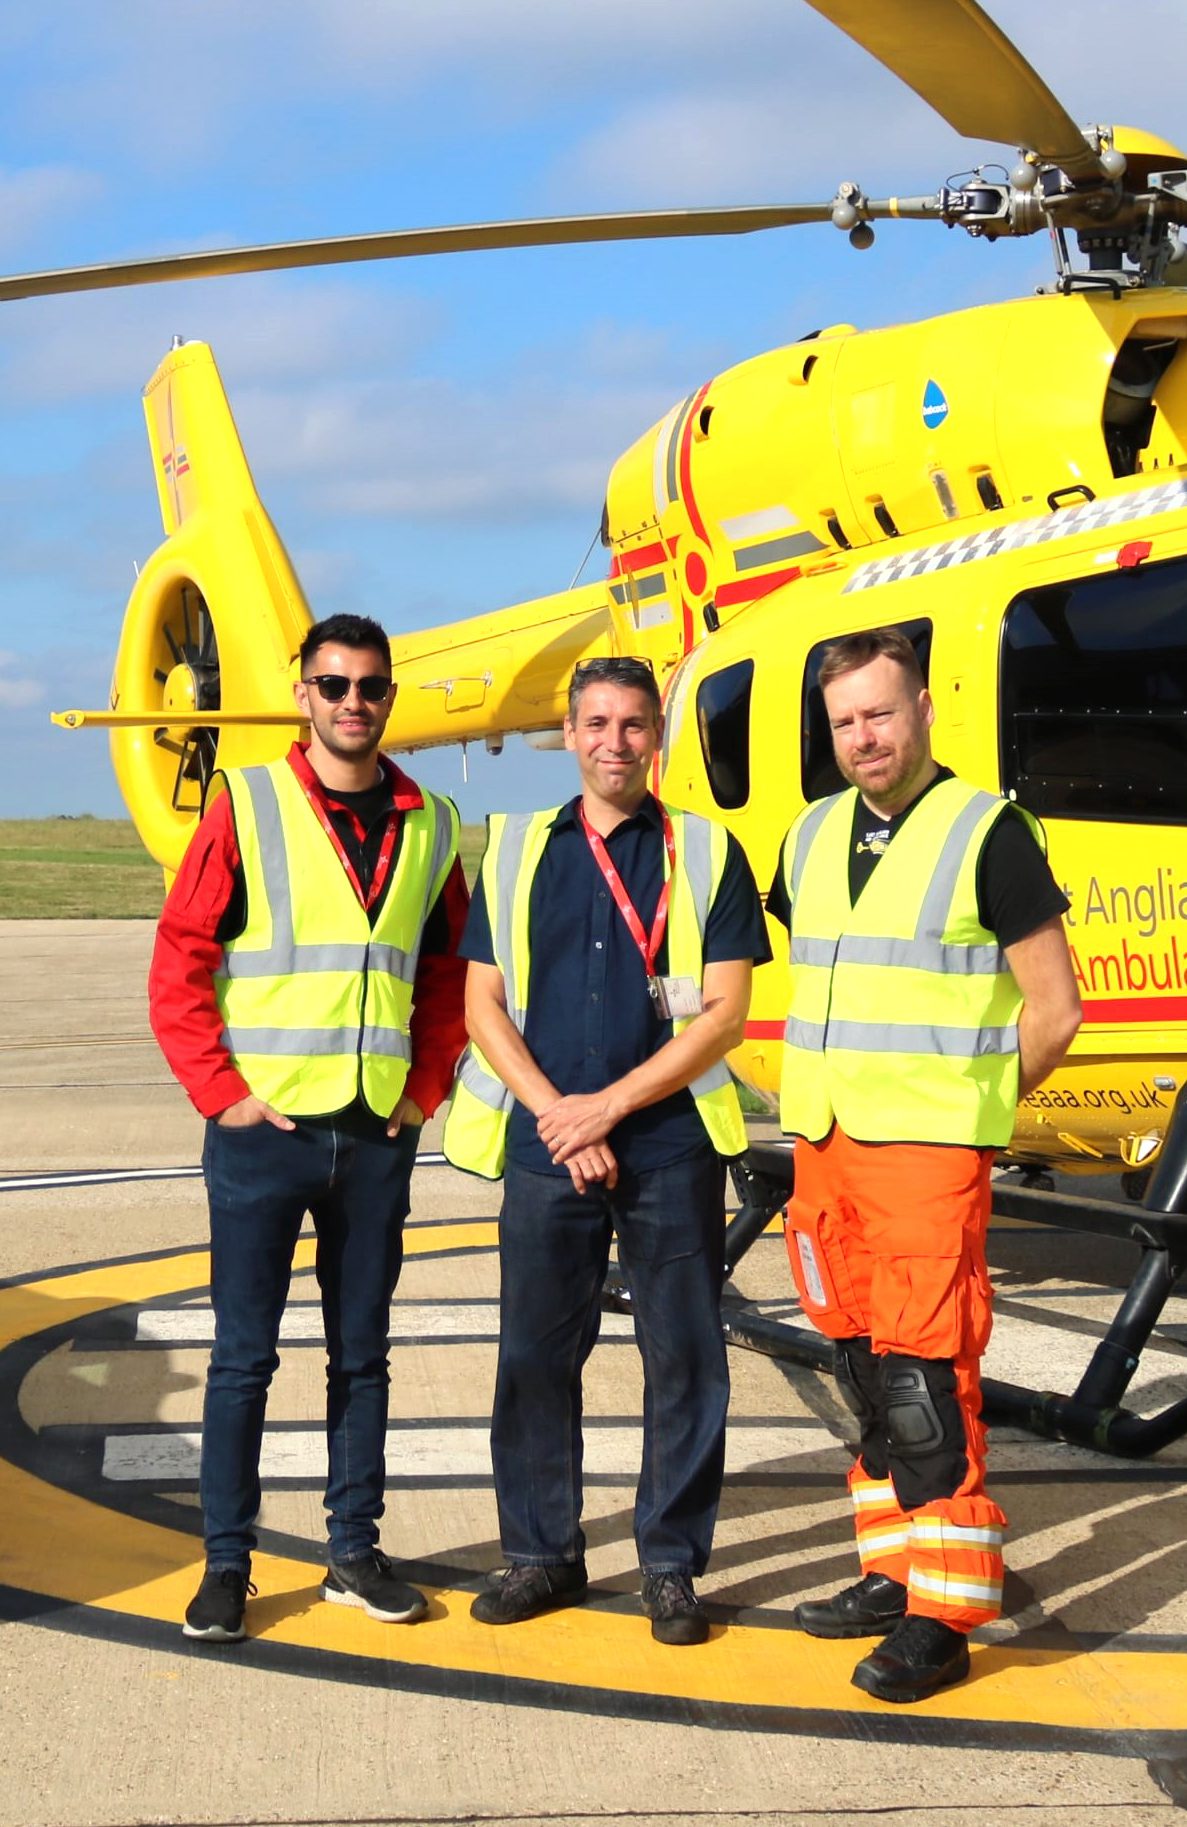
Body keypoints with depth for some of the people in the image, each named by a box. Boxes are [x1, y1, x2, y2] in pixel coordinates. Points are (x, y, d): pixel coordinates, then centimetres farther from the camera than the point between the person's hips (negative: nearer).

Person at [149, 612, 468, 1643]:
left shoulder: (429, 825, 8)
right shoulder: (247, 806, -3)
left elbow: (450, 973, 16)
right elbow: (179, 965, -5)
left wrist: (426, 1089, 6)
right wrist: (221, 1092, -9)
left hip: (378, 1135, 3)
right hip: (266, 1128, -3)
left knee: (361, 1352, 11)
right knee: (244, 1353, 2)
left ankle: (355, 1551, 20)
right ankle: (227, 1562, 11)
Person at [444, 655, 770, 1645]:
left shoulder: (707, 854, 3)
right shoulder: (516, 850, 10)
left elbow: (724, 1013, -4)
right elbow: (484, 1006, 6)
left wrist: (610, 1103, -11)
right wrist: (557, 1117, -7)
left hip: (671, 1145, -2)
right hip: (543, 1148, 2)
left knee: (684, 1360, 3)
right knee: (535, 1354, 7)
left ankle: (672, 1565, 15)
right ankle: (543, 1552, 21)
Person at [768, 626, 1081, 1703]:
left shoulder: (988, 834, -7)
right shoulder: (814, 836, 12)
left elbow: (1055, 1010, -6)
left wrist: (968, 1107, -1)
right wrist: (810, 1096, 15)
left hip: (928, 1157, -7)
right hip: (826, 1150, 7)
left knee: (925, 1381, -8)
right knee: (867, 1373, 12)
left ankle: (943, 1618, -2)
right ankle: (898, 1574, 24)